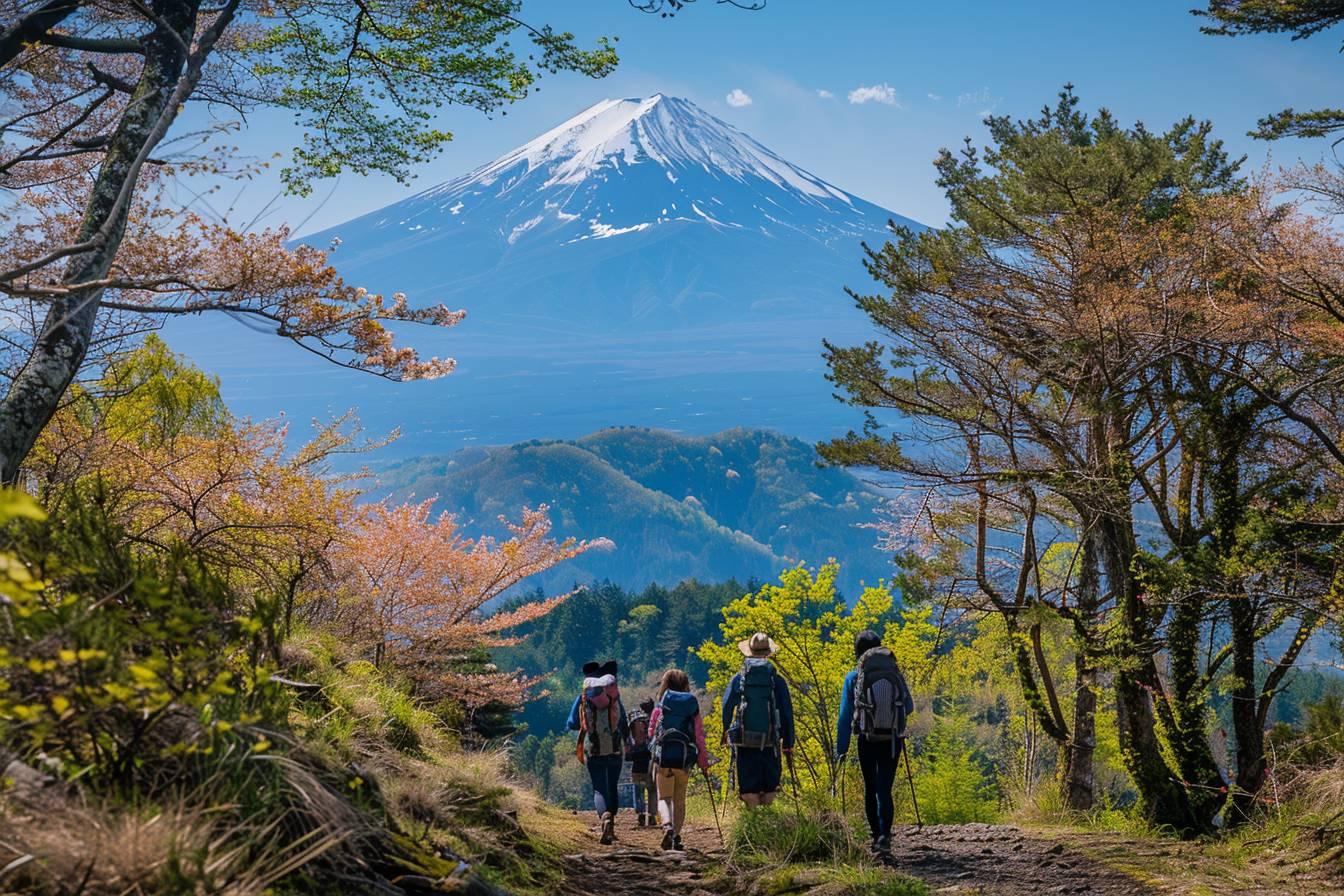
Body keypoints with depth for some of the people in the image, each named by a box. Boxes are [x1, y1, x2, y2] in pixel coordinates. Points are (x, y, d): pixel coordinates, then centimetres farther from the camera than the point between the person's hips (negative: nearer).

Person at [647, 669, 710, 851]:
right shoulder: (693, 708, 2)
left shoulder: (660, 708, -1)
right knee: (679, 800, 15)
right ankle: (676, 836, 8)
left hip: (664, 757, -2)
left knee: (664, 798, 5)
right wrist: (703, 762, 7)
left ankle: (667, 826, -23)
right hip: (685, 760, 2)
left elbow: (651, 731, 3)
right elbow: (700, 736, 1)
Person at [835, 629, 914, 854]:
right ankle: (884, 836, -19)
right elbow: (909, 707, 11)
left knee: (871, 789, 15)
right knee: (885, 789, 0)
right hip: (892, 740, 1)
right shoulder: (896, 674, 0)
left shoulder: (854, 678, -6)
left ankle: (877, 836, 20)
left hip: (868, 741, -1)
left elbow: (845, 716, -7)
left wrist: (841, 749, -1)